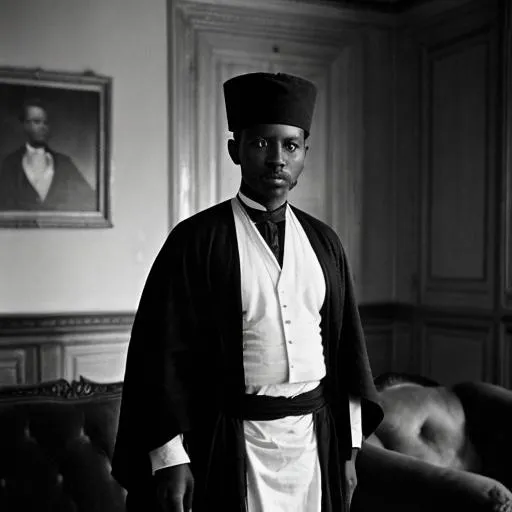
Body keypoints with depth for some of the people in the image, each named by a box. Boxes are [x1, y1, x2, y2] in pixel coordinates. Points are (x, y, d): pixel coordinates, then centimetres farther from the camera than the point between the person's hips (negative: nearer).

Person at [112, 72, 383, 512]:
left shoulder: (323, 242, 6)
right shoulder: (196, 241, -8)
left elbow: (346, 349, 9)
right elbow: (163, 351, -10)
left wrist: (349, 448, 8)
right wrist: (169, 461, -13)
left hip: (316, 438, 4)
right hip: (233, 445, -4)